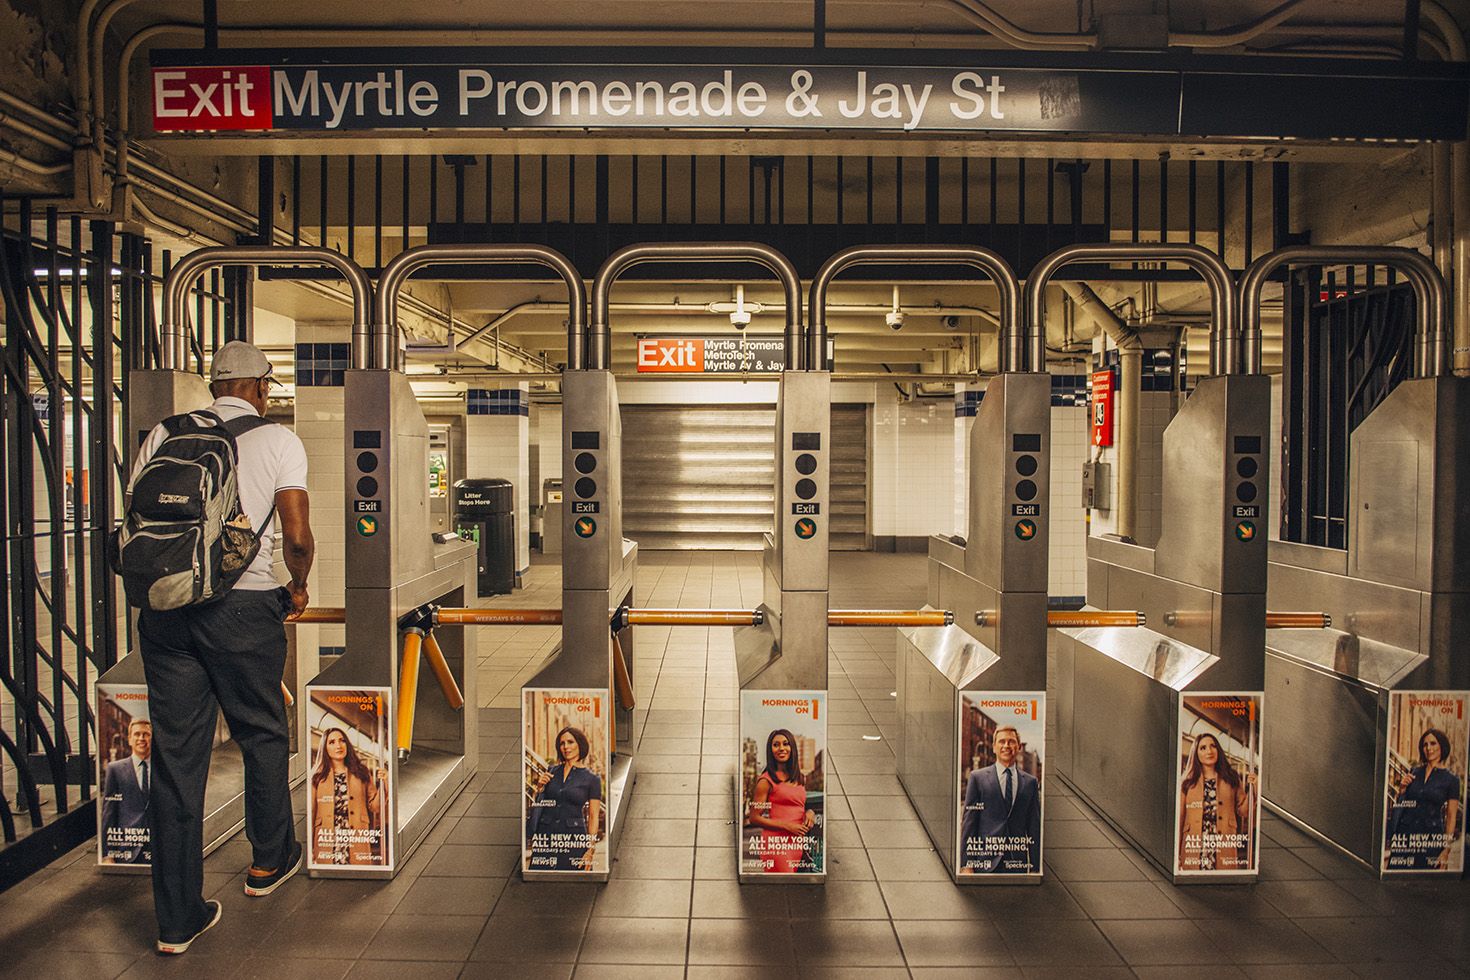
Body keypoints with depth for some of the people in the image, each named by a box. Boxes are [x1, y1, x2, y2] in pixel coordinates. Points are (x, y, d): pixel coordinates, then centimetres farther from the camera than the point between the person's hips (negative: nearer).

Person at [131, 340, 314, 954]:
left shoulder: (164, 436, 10)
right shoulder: (278, 441, -1)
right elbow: (298, 537, -8)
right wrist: (297, 590, 9)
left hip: (163, 607, 4)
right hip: (244, 607, -3)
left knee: (175, 756, 8)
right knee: (262, 735, 17)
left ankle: (178, 918, 16)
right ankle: (268, 862, 35)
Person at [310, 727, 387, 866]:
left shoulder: (361, 773, 10)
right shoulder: (317, 777, 6)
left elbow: (374, 806, 9)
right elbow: (310, 813, 3)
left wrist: (382, 785, -7)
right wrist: (309, 849, -1)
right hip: (327, 843, -1)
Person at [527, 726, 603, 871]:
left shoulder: (592, 778, 0)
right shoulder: (551, 771, 11)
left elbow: (594, 816, -2)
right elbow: (537, 805, 17)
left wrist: (591, 850, -11)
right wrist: (540, 788, -2)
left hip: (574, 836, -3)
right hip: (545, 833, 3)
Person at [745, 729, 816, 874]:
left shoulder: (798, 778, 15)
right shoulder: (766, 780, -6)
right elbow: (754, 818, -8)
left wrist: (809, 812, 4)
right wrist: (787, 825, -13)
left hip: (798, 844, 7)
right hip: (776, 842, -7)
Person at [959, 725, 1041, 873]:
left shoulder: (1030, 782, 10)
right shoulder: (977, 777, 3)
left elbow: (1034, 826, 10)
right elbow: (969, 822, 0)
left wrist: (1035, 867, 6)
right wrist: (966, 864, -6)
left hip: (1018, 865, 2)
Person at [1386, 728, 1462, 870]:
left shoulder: (1451, 780, 1)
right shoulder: (1414, 772, 11)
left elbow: (1451, 816, -1)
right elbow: (1398, 803, 17)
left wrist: (1446, 849, -6)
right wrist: (1402, 788, -3)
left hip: (1431, 837, -2)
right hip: (1405, 833, 2)